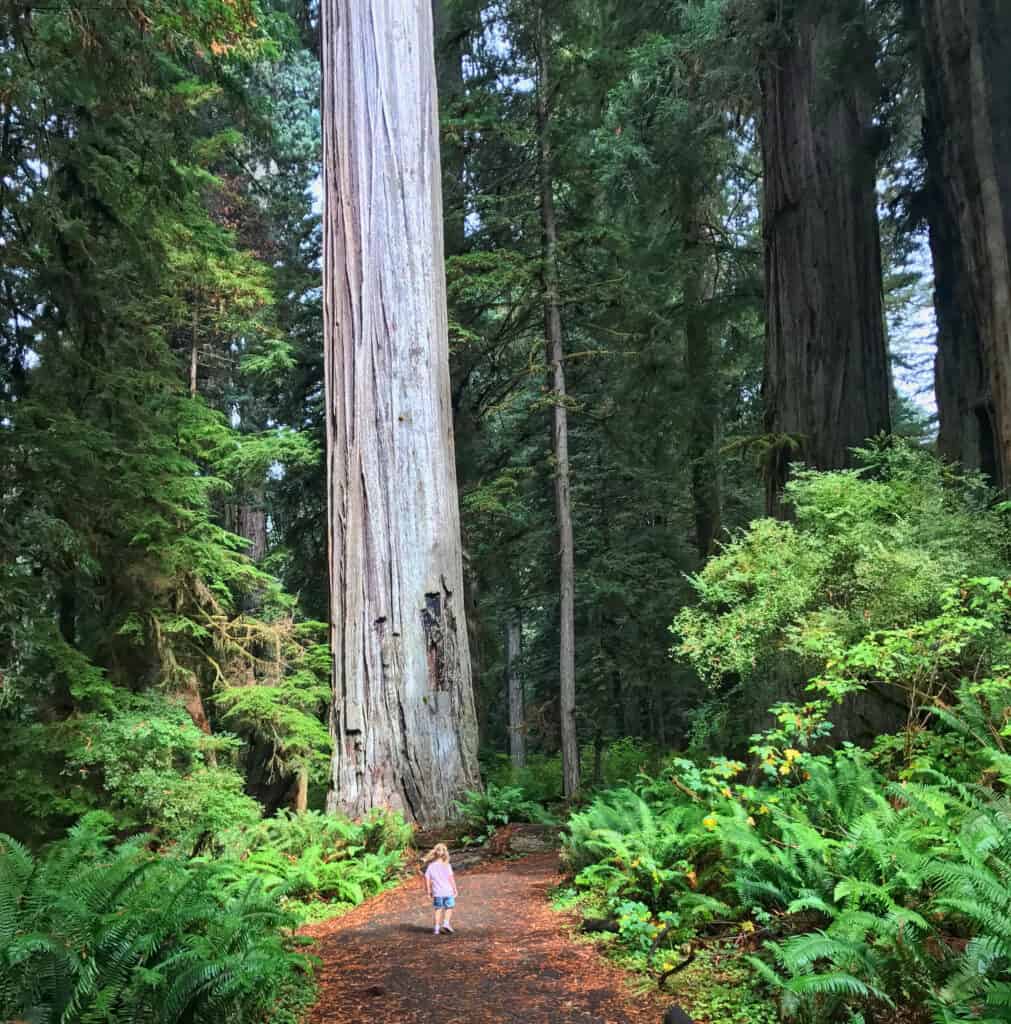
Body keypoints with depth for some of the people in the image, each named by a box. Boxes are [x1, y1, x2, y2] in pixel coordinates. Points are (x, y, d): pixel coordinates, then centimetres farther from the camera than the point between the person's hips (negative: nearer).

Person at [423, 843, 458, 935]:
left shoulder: (431, 866, 0)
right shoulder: (447, 865, -8)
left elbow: (427, 878, 1)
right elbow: (451, 878, -10)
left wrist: (428, 890, 12)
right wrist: (455, 889, -1)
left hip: (437, 892, 2)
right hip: (447, 891, -2)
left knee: (438, 909, 15)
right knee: (449, 908, 14)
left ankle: (437, 927, 14)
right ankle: (446, 922, -4)